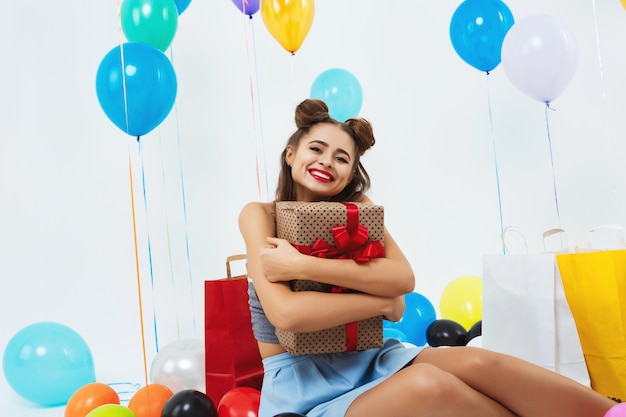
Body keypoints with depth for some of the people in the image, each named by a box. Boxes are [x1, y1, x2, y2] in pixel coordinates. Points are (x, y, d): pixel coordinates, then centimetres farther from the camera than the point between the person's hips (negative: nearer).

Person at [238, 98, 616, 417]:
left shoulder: (357, 206, 4)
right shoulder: (260, 215, -7)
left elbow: (404, 278, -14)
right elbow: (285, 313, -23)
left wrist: (301, 265, -22)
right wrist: (385, 302, -15)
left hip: (364, 359, 5)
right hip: (302, 384, -4)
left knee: (477, 362, -23)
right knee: (428, 384, -30)